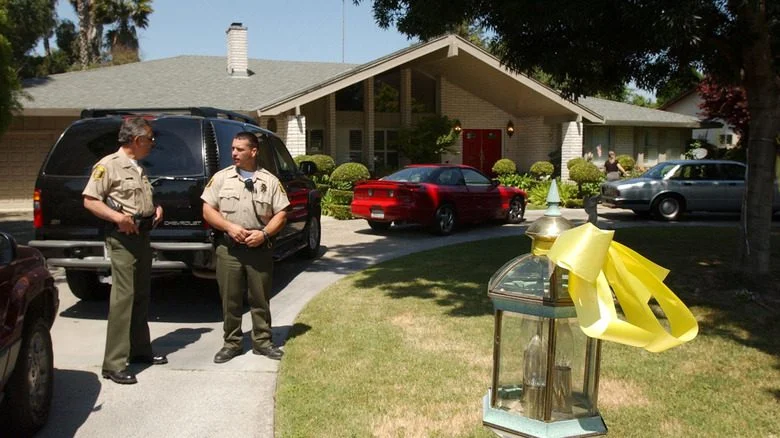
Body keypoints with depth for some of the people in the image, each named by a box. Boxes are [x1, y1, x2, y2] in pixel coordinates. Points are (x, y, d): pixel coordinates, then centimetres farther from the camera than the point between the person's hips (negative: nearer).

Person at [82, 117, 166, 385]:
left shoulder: (139, 168, 18)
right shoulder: (109, 165, -8)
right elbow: (89, 201, -12)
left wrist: (156, 209, 11)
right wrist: (116, 216, -25)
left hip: (143, 235, 9)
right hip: (122, 237, -9)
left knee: (141, 296, 14)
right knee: (123, 296, -12)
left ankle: (140, 350, 26)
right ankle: (114, 363, -8)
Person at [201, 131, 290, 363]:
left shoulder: (270, 181, 4)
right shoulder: (221, 177, 5)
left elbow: (281, 214, 3)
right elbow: (208, 211, 2)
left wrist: (264, 233, -12)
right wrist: (229, 227, -13)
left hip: (260, 248, 0)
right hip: (228, 248, 0)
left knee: (260, 298, 7)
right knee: (230, 299, 6)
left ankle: (262, 341, 20)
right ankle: (231, 343, 18)